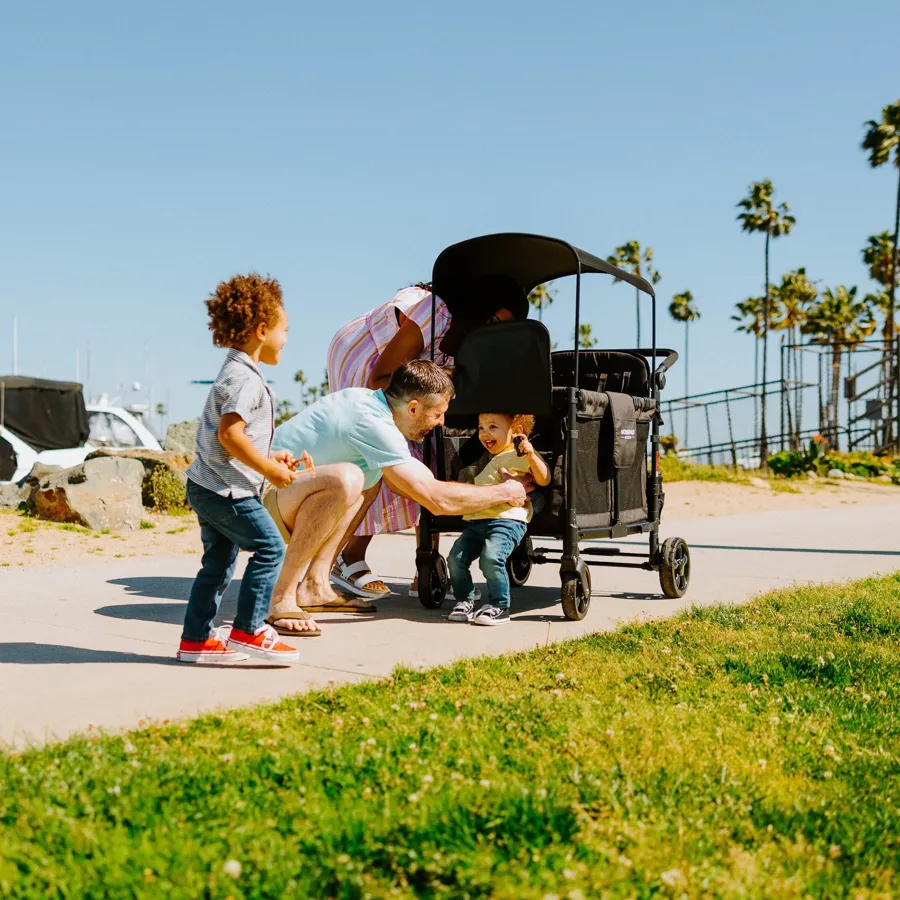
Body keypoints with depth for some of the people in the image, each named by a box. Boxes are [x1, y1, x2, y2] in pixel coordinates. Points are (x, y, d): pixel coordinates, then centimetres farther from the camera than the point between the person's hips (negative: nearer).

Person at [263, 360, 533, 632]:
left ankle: (314, 586, 11)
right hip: (261, 499, -10)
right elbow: (436, 499, -20)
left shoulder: (365, 399, 7)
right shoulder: (373, 425, -22)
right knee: (346, 479, -33)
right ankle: (281, 598, -22)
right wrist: (504, 492, -5)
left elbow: (397, 482, 21)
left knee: (371, 477, 17)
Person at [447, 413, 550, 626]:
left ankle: (499, 606, -11)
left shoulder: (520, 456, 3)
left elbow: (544, 480, -10)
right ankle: (464, 601, 9)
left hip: (508, 520, -8)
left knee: (491, 558, -27)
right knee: (456, 557, -7)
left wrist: (531, 456, -21)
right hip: (476, 521, 8)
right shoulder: (485, 460, 29)